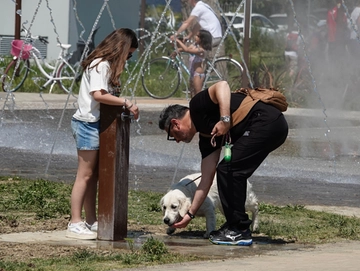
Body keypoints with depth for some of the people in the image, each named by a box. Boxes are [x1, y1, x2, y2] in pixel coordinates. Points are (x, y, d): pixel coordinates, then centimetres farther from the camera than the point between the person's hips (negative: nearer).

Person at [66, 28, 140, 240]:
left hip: (96, 124, 10)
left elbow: (106, 94, 10)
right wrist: (126, 103, -24)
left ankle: (91, 221, 14)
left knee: (94, 175, 10)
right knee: (85, 175, -8)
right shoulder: (101, 65, -14)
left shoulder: (107, 65, 16)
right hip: (88, 123, -10)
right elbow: (98, 95, -26)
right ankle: (75, 224, -7)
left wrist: (123, 105, -3)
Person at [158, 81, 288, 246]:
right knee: (226, 172, 17)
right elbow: (206, 179, 20)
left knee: (228, 170, -7)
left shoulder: (198, 106, 1)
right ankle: (235, 226, 21)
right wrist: (190, 214, 23)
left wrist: (225, 120, -22)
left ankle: (240, 232, -2)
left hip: (267, 122, -10)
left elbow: (222, 85, -17)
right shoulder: (207, 139, 21)